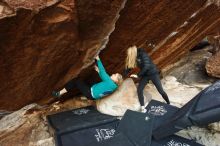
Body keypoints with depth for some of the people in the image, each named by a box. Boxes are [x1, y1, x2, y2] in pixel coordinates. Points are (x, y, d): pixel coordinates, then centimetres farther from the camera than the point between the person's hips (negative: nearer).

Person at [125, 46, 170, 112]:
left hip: (153, 73, -6)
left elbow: (146, 66, -30)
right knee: (139, 89, -10)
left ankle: (169, 104, 20)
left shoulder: (143, 55, -24)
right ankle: (143, 108, -4)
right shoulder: (134, 58, -3)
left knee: (160, 90, -3)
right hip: (145, 75, 6)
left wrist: (138, 75, -26)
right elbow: (129, 66, 7)